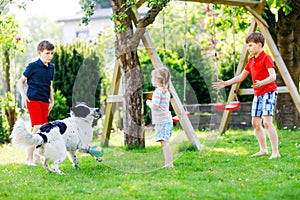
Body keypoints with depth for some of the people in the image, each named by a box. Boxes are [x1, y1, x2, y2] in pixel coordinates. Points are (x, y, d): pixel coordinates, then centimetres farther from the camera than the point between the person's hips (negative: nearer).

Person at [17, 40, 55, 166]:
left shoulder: (51, 67, 13)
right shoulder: (33, 66, -6)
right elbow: (21, 81, 0)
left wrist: (52, 100, 20)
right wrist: (23, 95, -11)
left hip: (45, 101, 7)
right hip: (33, 99, -7)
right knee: (37, 127, -15)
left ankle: (37, 158, 15)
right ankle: (29, 159, -11)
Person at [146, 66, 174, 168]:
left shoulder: (158, 91, -13)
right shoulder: (166, 91, 16)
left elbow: (155, 106, -19)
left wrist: (149, 103, -1)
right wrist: (152, 103, 19)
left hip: (162, 121, -10)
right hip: (166, 120, 10)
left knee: (164, 142, -14)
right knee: (165, 142, 10)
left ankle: (169, 163, -20)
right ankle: (168, 163, 9)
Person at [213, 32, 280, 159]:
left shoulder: (266, 58, -10)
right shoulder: (251, 61, 16)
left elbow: (273, 76, -21)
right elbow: (241, 77, 23)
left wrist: (261, 83, -39)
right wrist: (225, 83, 16)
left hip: (268, 92, -9)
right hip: (258, 94, 9)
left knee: (267, 121, -17)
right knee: (255, 123, 8)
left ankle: (275, 152, -16)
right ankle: (263, 150, 18)